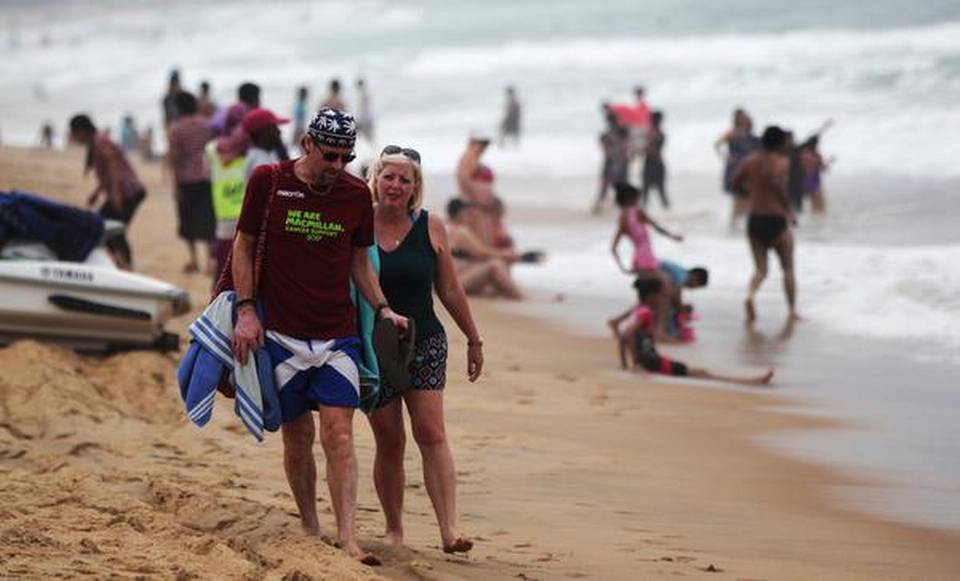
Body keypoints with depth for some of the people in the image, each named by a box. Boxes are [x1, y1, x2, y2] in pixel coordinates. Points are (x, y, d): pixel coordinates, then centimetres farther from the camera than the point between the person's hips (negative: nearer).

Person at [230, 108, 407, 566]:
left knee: (338, 433, -10)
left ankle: (347, 537, -13)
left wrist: (383, 309, 3)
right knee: (298, 436, 4)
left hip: (338, 335, 1)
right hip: (281, 334, -1)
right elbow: (244, 245, 4)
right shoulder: (268, 181, -3)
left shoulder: (356, 194, 4)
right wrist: (246, 310, -4)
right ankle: (310, 531, 20)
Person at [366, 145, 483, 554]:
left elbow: (449, 290, 10)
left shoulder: (430, 228, 1)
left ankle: (449, 531, -16)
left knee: (432, 434, -10)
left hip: (425, 343, 1)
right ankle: (394, 530, 16)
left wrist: (473, 340, 14)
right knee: (389, 442, 3)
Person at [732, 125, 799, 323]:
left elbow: (737, 182, 12)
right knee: (788, 268, 13)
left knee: (760, 269, 10)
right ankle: (792, 311, 16)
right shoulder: (781, 162, -9)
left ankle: (750, 295, -21)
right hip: (776, 220, -4)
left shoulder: (751, 160, 6)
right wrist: (788, 207, -15)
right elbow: (777, 182, -27)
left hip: (754, 219, 4)